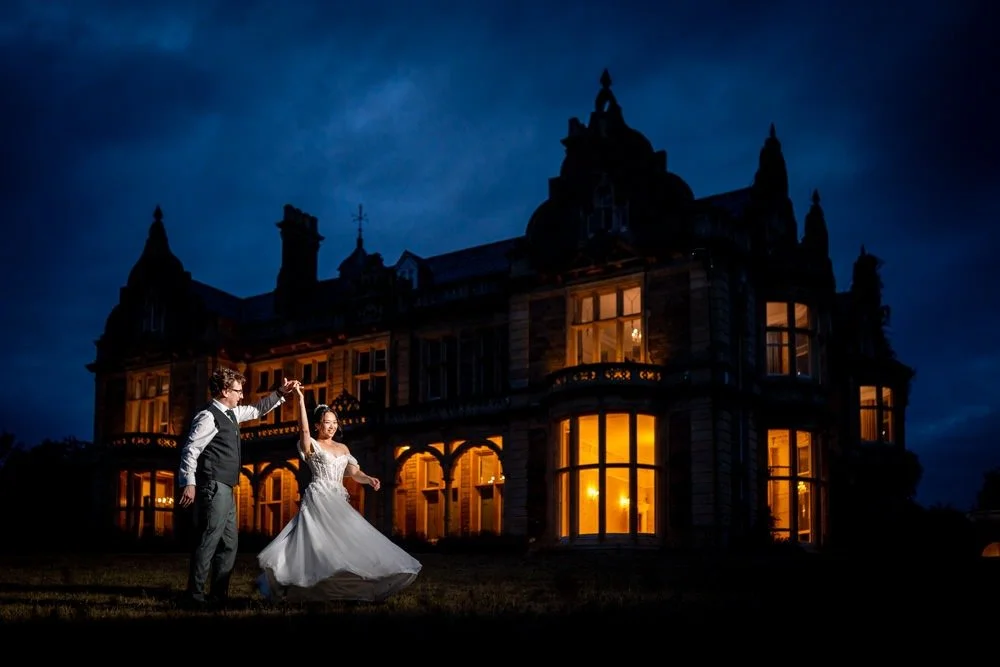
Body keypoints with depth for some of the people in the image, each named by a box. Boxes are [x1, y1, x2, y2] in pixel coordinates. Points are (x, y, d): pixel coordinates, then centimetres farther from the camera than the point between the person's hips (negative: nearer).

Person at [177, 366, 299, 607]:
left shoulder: (231, 413, 16)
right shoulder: (208, 416, -12)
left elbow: (257, 410, 32)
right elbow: (190, 450, -16)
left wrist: (280, 393, 22)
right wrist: (189, 483, -24)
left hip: (226, 489, 10)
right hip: (214, 487, -10)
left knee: (229, 542, 12)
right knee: (208, 540, -11)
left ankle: (219, 594, 18)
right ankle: (195, 595, -8)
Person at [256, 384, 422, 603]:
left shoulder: (343, 448, 18)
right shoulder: (312, 445, 2)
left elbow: (355, 473, 12)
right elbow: (304, 430, -18)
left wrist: (369, 479, -10)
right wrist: (301, 400, -25)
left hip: (339, 501, 6)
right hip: (319, 500, -6)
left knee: (344, 542, -2)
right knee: (320, 542, -17)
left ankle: (339, 589, 2)